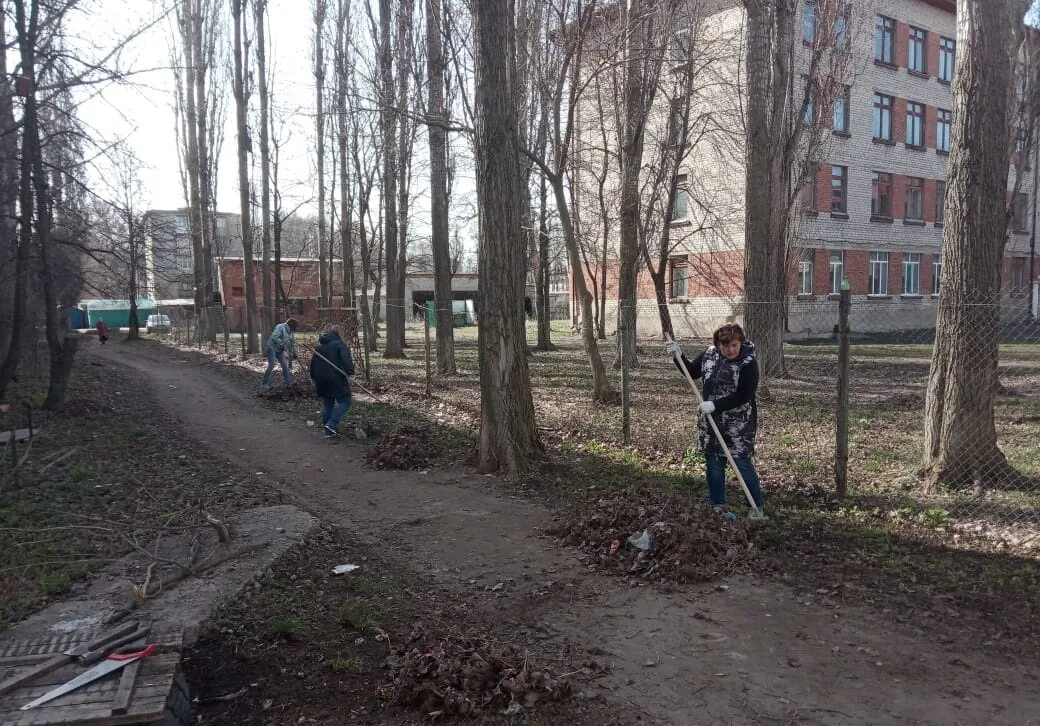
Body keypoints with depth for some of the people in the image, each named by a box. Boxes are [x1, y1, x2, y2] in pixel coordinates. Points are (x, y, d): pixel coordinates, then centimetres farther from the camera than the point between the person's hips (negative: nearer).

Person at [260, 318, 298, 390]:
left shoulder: (290, 331, 5)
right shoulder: (280, 327, -21)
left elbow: (293, 342, 15)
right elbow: (274, 337, -32)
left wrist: (294, 352, 10)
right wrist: (283, 343, -32)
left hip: (280, 349, 8)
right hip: (272, 348, -8)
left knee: (284, 365, 5)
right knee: (271, 365, -13)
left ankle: (288, 382, 18)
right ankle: (264, 383, -4)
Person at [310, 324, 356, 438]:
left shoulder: (319, 346, 17)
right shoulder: (339, 344, -4)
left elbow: (313, 363, 21)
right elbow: (345, 359, -21)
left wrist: (314, 378, 28)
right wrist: (350, 371, -22)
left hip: (321, 381, 7)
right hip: (336, 379, -7)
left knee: (328, 404, 15)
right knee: (344, 401, -1)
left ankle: (328, 430, 14)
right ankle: (331, 424, -16)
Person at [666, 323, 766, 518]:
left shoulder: (748, 363, -16)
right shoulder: (709, 354, 2)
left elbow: (744, 395, -21)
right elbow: (692, 371, 17)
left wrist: (715, 405, -24)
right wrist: (678, 356, 1)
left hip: (739, 424, -6)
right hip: (711, 421, 6)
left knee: (743, 463, -5)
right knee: (713, 463, 12)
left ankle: (757, 507, 9)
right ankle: (718, 505, 25)